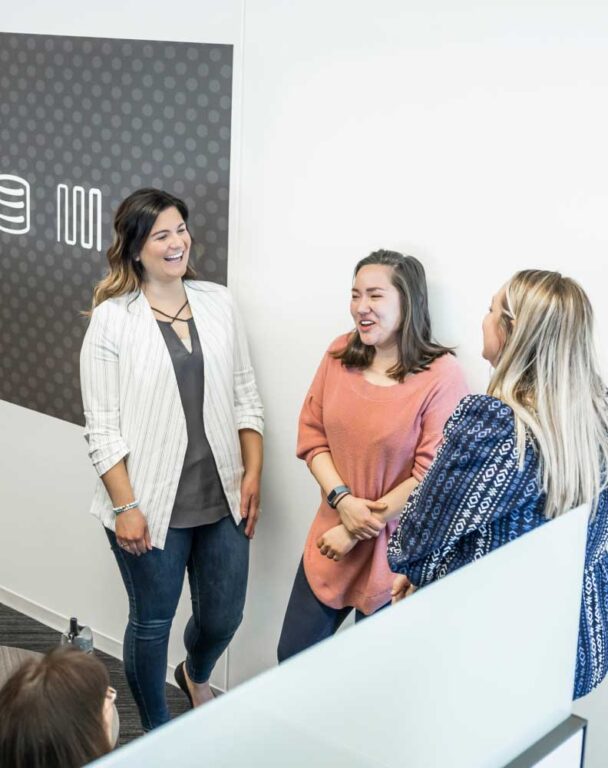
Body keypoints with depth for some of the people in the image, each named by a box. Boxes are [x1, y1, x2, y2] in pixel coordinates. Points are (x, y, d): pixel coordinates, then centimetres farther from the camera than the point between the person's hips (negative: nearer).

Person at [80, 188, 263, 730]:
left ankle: (196, 676, 51)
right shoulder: (112, 320, -8)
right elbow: (102, 427, -9)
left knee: (223, 618, 15)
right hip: (152, 503, -3)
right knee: (152, 622, 12)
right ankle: (157, 735, 36)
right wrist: (125, 507, -12)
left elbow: (246, 398, 7)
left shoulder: (218, 303, 3)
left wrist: (253, 474, 1)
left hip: (222, 499, 4)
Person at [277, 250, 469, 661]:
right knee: (292, 660, 15)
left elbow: (431, 476, -17)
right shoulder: (340, 354, -1)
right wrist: (343, 500, -13)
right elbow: (312, 435, 2)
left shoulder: (441, 375, -17)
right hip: (331, 538, 5)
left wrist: (358, 532, -14)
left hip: (395, 553, -5)